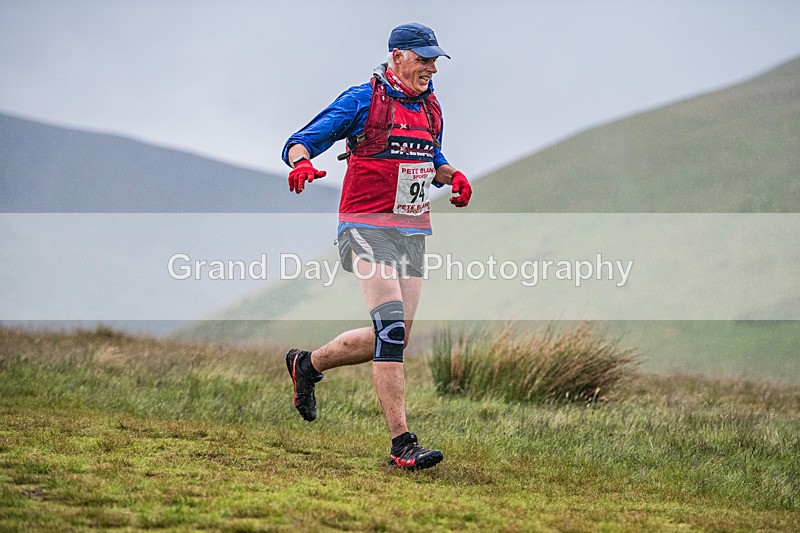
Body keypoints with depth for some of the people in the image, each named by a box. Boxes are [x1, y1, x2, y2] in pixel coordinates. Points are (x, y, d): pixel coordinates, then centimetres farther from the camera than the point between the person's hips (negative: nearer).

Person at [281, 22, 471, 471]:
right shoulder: (362, 101, -6)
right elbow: (300, 142, -5)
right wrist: (302, 163, -28)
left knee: (393, 339, 6)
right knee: (391, 326, -19)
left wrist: (452, 175, 7)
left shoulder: (430, 108, 14)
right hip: (368, 228, -7)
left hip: (413, 233, 7)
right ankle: (403, 444, -20)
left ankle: (308, 365, 32)